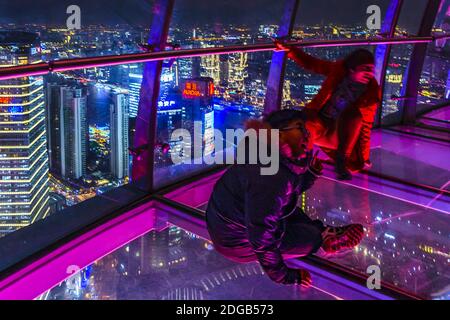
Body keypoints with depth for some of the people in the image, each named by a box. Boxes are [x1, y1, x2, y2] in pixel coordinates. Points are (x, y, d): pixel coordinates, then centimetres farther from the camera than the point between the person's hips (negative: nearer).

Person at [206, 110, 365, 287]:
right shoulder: (270, 178, -33)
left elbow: (292, 190, 13)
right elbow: (262, 239, -31)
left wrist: (311, 173, -5)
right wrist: (283, 276, -18)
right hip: (238, 239, -9)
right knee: (311, 236, -2)